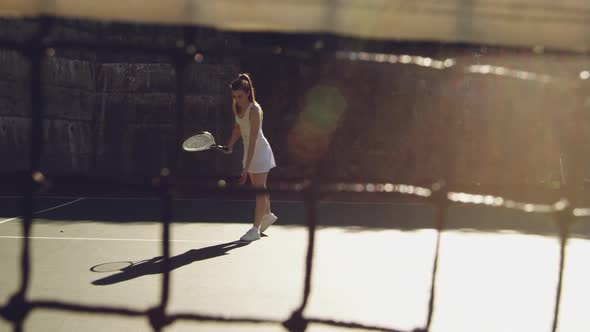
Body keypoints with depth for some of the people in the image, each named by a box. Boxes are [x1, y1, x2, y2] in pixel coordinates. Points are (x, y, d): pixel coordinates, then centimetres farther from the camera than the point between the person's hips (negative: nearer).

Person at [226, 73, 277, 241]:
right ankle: (268, 215, 38)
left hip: (260, 151, -8)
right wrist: (230, 145, 0)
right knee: (258, 187, 18)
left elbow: (253, 140, -30)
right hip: (249, 151, 8)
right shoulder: (236, 107, -4)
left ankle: (255, 229, -2)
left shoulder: (254, 110, -26)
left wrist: (246, 168, -33)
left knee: (259, 189, -5)